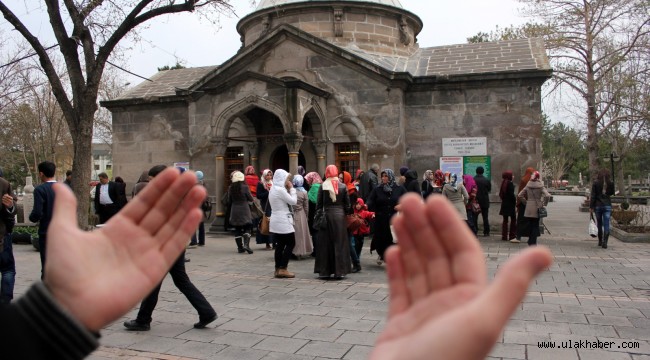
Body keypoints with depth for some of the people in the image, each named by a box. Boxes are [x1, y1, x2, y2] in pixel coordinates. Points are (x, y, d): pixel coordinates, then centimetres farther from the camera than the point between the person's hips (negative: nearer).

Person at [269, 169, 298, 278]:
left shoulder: (273, 189, 13)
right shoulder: (280, 190, -17)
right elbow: (293, 201, -14)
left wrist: (288, 189, 9)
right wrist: (292, 188, -5)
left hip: (276, 221, 9)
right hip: (283, 221, -9)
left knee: (280, 245, 10)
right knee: (291, 243, -2)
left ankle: (278, 269, 11)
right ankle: (283, 269, -3)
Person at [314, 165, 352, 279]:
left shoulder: (323, 186, -5)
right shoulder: (343, 186, -2)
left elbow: (319, 204, -2)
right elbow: (347, 204, 1)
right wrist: (345, 214, 14)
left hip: (326, 216, 0)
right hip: (339, 216, 1)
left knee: (325, 244, 7)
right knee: (339, 243, 6)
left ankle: (324, 271, 10)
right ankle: (339, 271, 7)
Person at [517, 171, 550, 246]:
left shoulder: (528, 186, 1)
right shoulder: (540, 186, -9)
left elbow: (519, 195, 1)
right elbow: (547, 196, -20)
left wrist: (525, 202, 8)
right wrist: (543, 204, -7)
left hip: (529, 208, 3)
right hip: (537, 208, -3)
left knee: (531, 225, 15)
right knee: (536, 225, 5)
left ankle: (531, 242, 20)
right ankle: (533, 242, 2)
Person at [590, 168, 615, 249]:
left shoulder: (596, 183, -6)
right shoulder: (611, 183, -3)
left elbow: (592, 196, -7)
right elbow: (612, 193, 12)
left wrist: (591, 207, -4)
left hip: (598, 206, 0)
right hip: (607, 206, 0)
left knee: (599, 224, 13)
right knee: (606, 224, -1)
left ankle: (600, 241, 21)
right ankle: (605, 242, -11)